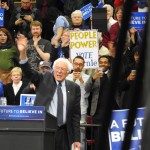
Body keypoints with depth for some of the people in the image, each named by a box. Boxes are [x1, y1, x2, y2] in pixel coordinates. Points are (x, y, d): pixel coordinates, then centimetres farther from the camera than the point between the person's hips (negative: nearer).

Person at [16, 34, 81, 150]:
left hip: (62, 133, 1)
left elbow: (76, 114, 8)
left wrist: (76, 139, 4)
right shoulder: (45, 79, 8)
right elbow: (29, 72, -8)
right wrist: (23, 52, -26)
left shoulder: (74, 88, 8)